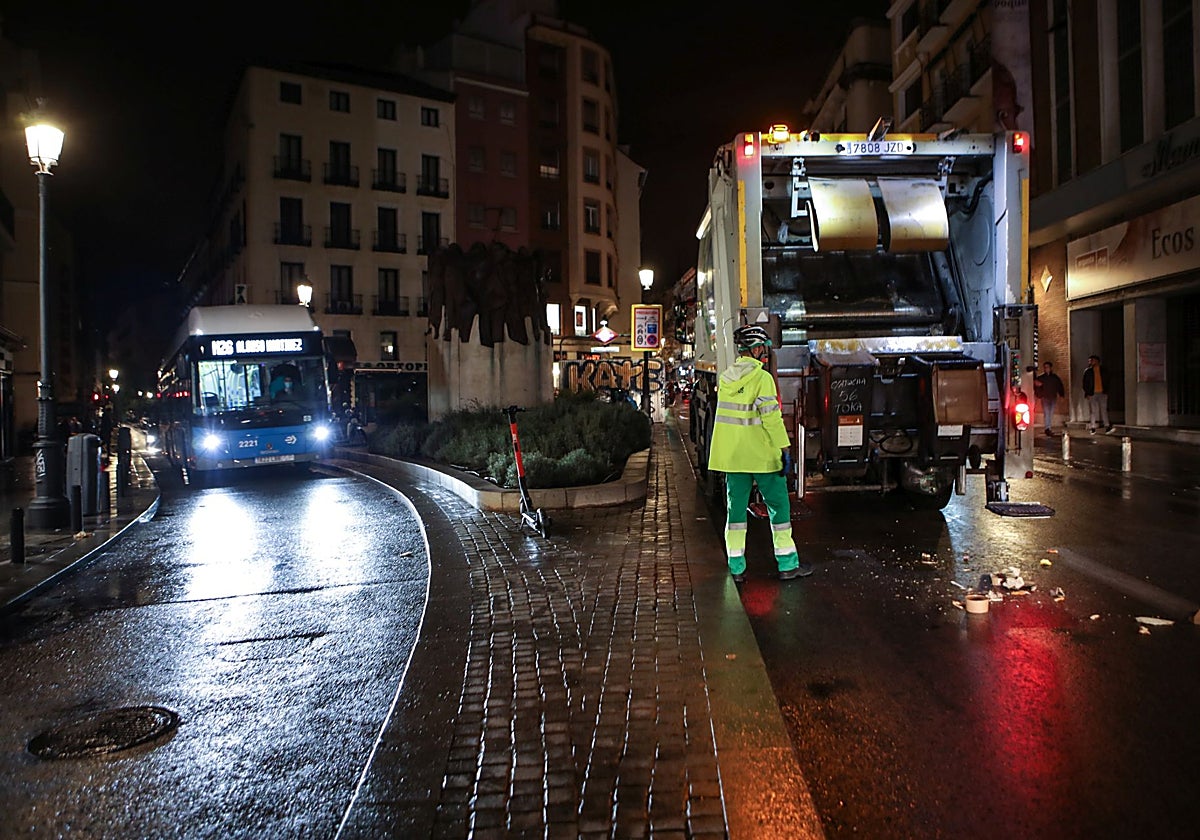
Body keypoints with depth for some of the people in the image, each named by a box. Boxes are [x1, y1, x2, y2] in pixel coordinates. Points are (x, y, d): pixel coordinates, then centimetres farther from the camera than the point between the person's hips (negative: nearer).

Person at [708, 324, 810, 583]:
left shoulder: (725, 377, 6)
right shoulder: (762, 378, -13)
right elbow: (771, 416, -18)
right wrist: (785, 447, -13)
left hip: (731, 455, 6)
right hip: (762, 455, -6)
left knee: (736, 507, 9)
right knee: (778, 505, 7)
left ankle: (737, 568, 12)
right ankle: (787, 564, 13)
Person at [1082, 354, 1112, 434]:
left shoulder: (1103, 370, 10)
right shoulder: (1088, 371, 3)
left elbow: (1106, 381, 15)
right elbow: (1085, 383, 2)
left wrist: (1106, 391, 6)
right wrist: (1087, 393, -6)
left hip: (1102, 393, 2)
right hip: (1092, 394, -2)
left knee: (1104, 409, -2)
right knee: (1093, 411, -1)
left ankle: (1107, 426, -4)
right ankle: (1093, 428, 3)